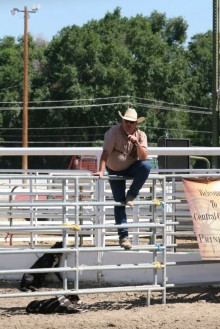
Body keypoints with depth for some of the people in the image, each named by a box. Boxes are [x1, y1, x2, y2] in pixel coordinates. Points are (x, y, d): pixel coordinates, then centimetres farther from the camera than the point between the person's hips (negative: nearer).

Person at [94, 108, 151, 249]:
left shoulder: (141, 135, -10)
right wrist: (101, 170, -36)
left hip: (132, 168, 2)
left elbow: (143, 157, -19)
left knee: (146, 166, -32)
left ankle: (131, 196, -17)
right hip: (115, 171, -2)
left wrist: (137, 142, -35)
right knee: (119, 203, -8)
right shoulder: (114, 132, -18)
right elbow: (106, 152, -25)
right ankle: (123, 236, -2)